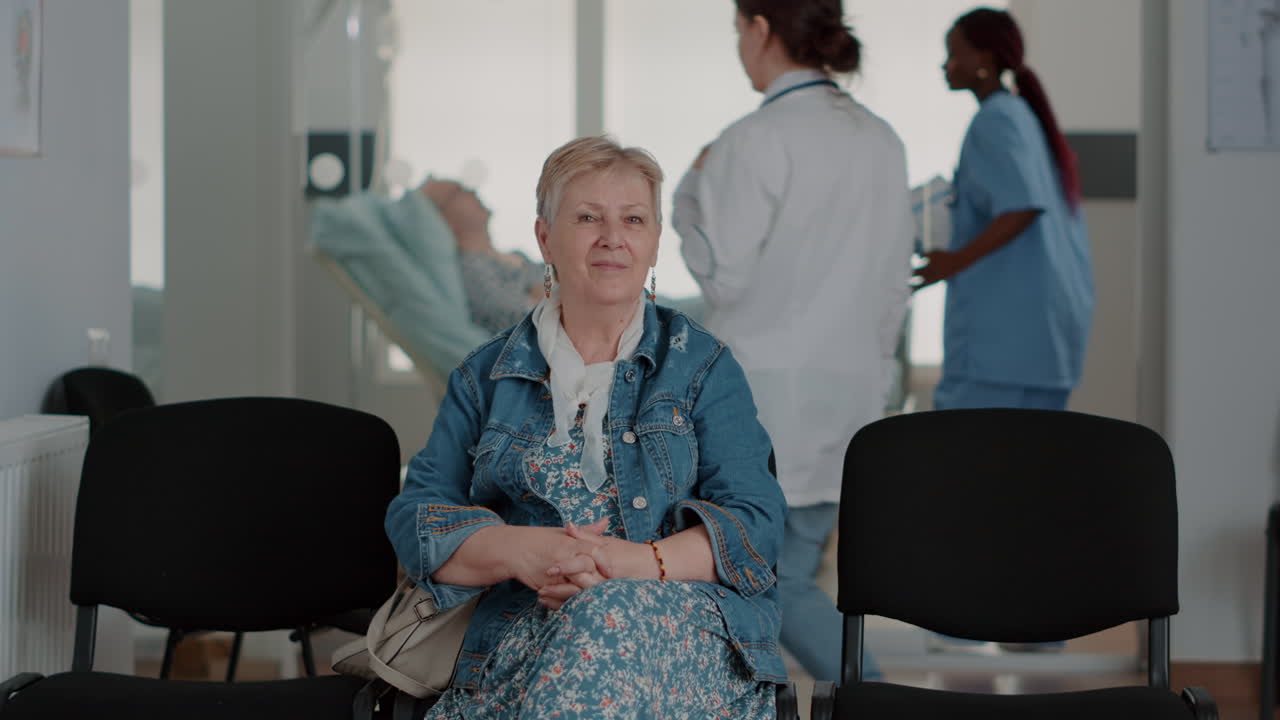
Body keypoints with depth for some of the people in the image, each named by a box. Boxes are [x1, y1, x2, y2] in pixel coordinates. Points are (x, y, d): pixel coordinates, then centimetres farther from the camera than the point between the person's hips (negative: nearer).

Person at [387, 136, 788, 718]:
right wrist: (520, 551, -15)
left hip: (686, 626, 0)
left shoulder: (704, 367, 12)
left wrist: (640, 561, -19)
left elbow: (754, 524, 1)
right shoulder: (486, 376, 17)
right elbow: (415, 518, 7)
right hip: (522, 641, 1)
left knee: (610, 615, -37)